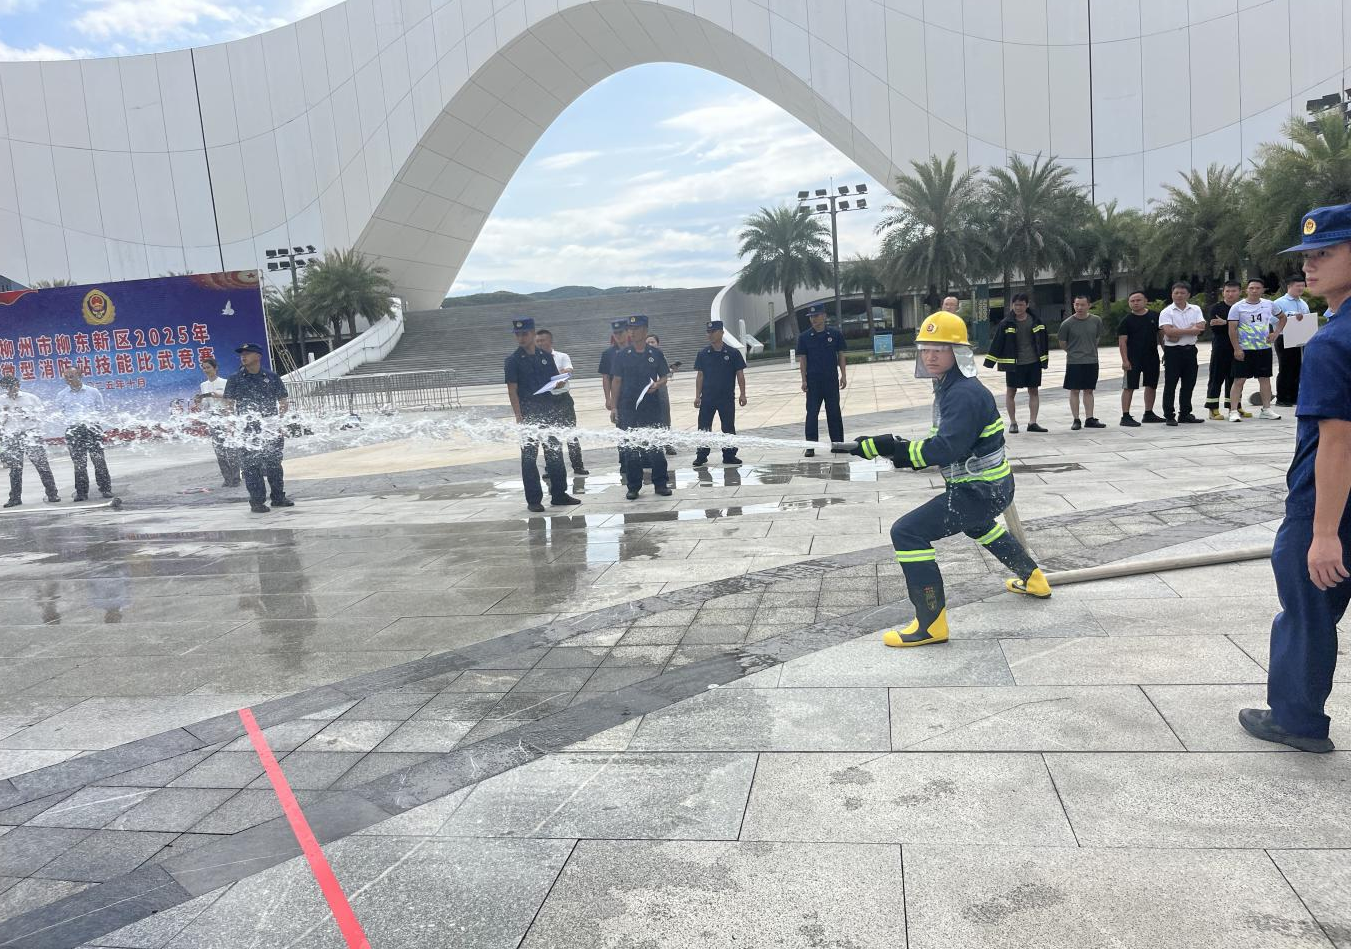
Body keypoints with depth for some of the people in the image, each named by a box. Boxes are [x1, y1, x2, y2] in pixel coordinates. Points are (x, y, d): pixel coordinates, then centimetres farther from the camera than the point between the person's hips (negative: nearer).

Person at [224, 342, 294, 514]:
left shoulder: (272, 377, 6)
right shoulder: (234, 380, 4)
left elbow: (283, 401, 9)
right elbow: (229, 403, 3)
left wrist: (282, 413, -8)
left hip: (271, 428, 1)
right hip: (247, 430, -1)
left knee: (274, 464, 9)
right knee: (251, 465, -2)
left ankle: (278, 497, 21)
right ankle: (257, 501, 4)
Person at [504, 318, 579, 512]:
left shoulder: (546, 356, 9)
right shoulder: (513, 361, -4)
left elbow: (556, 380, 18)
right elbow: (512, 390, -8)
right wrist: (519, 417, -16)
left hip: (548, 411, 4)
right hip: (528, 414, -4)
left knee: (555, 452, 8)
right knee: (529, 456, 0)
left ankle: (559, 494, 19)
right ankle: (533, 500, 7)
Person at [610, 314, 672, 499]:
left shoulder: (655, 354, 4)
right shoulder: (623, 356, 4)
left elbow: (664, 377, 10)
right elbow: (616, 381, 5)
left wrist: (657, 384, -13)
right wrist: (614, 407, 0)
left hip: (652, 407, 0)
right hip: (628, 407, 0)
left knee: (656, 445, 2)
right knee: (630, 448, 3)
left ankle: (660, 483, 12)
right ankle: (633, 486, 12)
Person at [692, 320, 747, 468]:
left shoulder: (733, 353, -3)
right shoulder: (703, 354, 3)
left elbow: (740, 374, 1)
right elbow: (700, 376, 6)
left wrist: (742, 394, -4)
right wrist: (697, 396, 2)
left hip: (727, 398, -1)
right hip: (707, 398, 1)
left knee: (728, 427, 6)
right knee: (703, 427, 2)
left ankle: (729, 455, 17)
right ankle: (701, 455, 11)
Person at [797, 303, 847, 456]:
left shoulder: (835, 334, 0)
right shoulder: (804, 337, 1)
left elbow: (841, 355, 5)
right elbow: (802, 359, 2)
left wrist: (843, 375, 0)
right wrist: (803, 379, -4)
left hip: (831, 380, 0)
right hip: (813, 380, 0)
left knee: (834, 412, 8)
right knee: (811, 413, 0)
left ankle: (838, 443, 17)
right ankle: (810, 446, 4)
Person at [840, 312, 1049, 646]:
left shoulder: (965, 393, -23)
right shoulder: (949, 386, 9)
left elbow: (947, 448, -33)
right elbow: (945, 439, 13)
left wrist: (895, 447, -35)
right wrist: (906, 449, -3)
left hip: (980, 493, -11)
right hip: (989, 486, 11)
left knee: (907, 532, -16)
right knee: (978, 525, 41)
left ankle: (931, 623, -11)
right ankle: (1032, 579, 57)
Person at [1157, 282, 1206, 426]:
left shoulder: (1195, 309, 8)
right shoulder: (1166, 312, -4)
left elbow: (1201, 327, -7)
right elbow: (1169, 332, -18)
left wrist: (1178, 332, -15)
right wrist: (1190, 330, -13)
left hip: (1190, 350, 4)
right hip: (1173, 351, -4)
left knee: (1189, 383, 10)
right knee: (1170, 384, -2)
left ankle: (1185, 414, 20)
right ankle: (1169, 416, 1)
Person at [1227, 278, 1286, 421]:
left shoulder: (1269, 305, 6)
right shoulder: (1237, 307, -6)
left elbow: (1283, 318, 21)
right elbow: (1232, 329, -8)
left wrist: (1276, 333, 5)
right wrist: (1237, 349, -14)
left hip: (1264, 348, 4)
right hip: (1244, 349, -4)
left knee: (1265, 378, 10)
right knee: (1239, 380, -6)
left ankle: (1266, 410, 19)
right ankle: (1234, 411, -4)